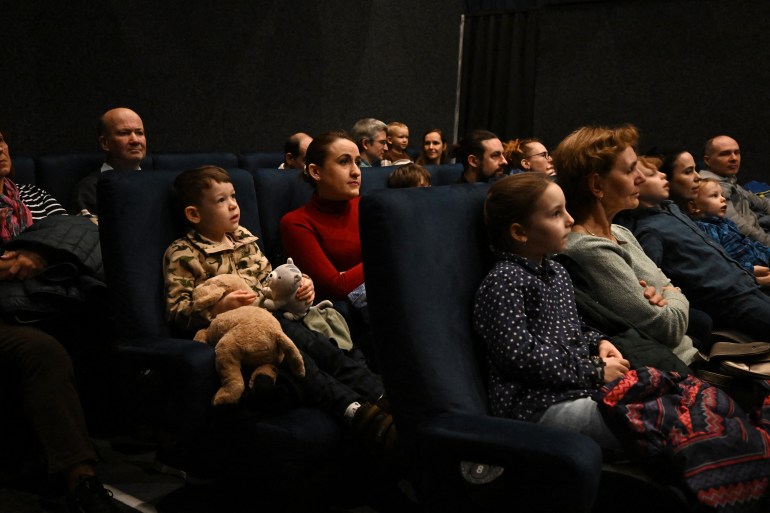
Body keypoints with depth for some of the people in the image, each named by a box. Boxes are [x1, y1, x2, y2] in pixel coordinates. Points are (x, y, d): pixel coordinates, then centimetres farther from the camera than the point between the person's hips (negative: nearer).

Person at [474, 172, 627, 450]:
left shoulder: (556, 271, 17)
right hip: (540, 405, -10)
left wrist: (598, 343, 7)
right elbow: (520, 356, -21)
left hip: (582, 386, 10)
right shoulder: (503, 282, -14)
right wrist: (594, 370, -16)